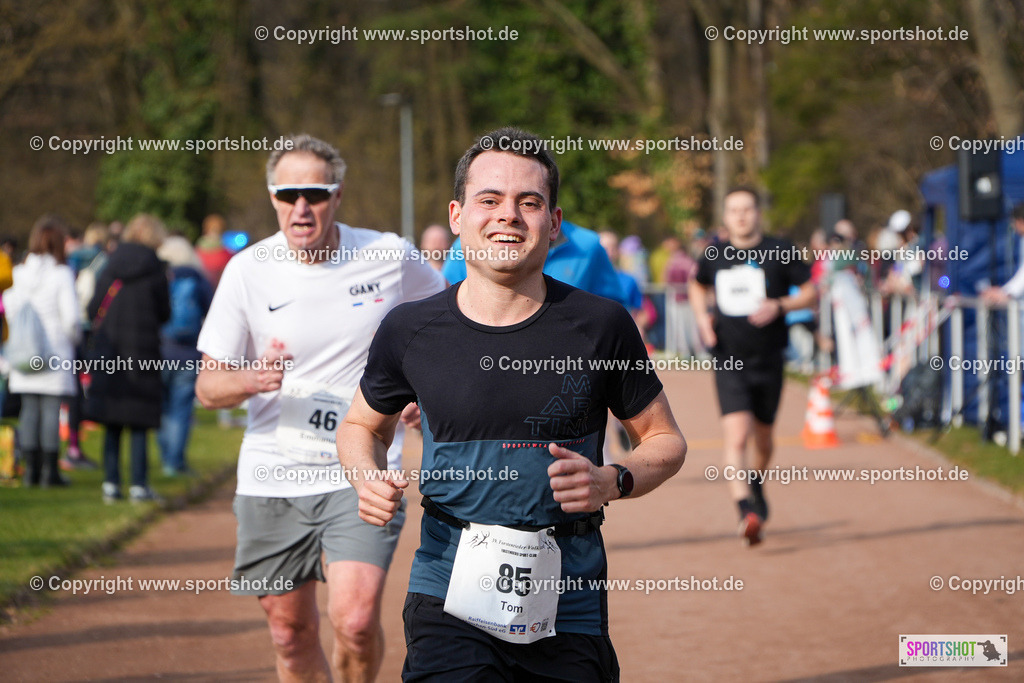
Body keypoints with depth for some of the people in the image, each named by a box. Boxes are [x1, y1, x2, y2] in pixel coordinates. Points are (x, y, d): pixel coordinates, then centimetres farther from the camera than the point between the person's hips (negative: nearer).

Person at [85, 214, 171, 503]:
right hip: (142, 352, -3)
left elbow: (93, 309, 3)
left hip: (108, 349, 3)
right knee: (138, 424, 2)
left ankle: (111, 483, 6)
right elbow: (164, 313, -1)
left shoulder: (111, 265, 2)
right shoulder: (155, 268, -6)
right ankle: (139, 485, 0)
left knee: (112, 425, 7)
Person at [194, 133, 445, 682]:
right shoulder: (248, 271, -3)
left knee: (355, 620, -19)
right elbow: (208, 387, 0)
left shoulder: (389, 257, -3)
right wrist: (251, 379, -22)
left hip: (361, 473, -2)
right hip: (271, 476, 2)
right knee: (291, 632, 8)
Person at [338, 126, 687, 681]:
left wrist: (613, 482, -11)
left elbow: (665, 440, 9)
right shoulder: (410, 332, 1)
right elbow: (363, 425, 19)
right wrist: (368, 478, -2)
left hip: (567, 605, 1)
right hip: (451, 595, -1)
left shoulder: (600, 327, -1)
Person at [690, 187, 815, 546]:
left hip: (768, 361, 0)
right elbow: (698, 286, 23)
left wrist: (780, 306, -18)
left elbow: (810, 292, 0)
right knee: (736, 435, -19)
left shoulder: (780, 252, -4)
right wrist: (702, 315, 4)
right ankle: (746, 512, -27)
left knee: (762, 438, 16)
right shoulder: (715, 256, 3)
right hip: (728, 361, 0)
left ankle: (757, 485, 48)